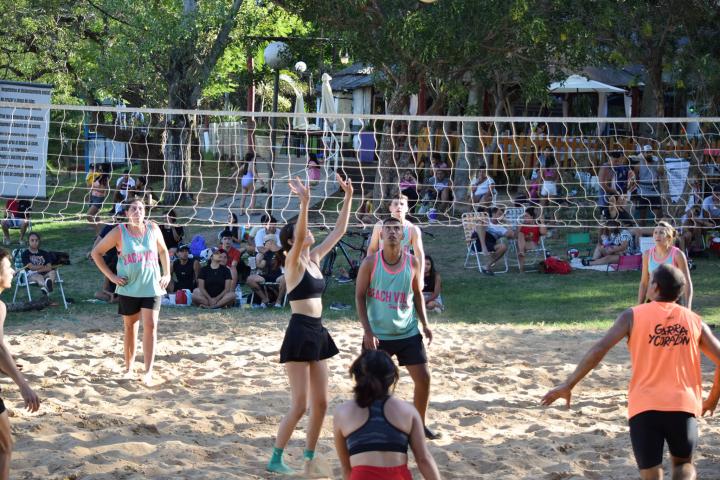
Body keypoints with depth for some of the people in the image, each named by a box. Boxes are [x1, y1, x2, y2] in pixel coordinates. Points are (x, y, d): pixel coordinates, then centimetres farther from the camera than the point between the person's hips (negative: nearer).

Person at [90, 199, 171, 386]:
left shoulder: (153, 229, -1)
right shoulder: (119, 232, -7)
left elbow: (163, 251, 16)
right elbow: (96, 252, -1)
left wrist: (167, 274, 6)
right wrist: (111, 276, -6)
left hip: (151, 287, 0)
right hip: (128, 288, 0)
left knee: (150, 326, -10)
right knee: (130, 327, 10)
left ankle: (148, 372, -10)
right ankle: (128, 368, 25)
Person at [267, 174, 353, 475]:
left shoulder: (315, 258, 11)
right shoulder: (293, 262, -9)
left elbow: (339, 231, 12)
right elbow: (298, 239, -29)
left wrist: (348, 197, 5)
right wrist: (304, 202, -39)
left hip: (317, 333, 8)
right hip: (299, 333, -8)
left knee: (320, 403, 9)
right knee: (300, 405, -6)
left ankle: (309, 457, 19)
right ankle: (275, 460, 5)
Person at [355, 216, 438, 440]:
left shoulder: (413, 263, -1)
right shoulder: (370, 263, -9)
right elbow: (360, 297, -5)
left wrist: (424, 323, 2)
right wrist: (367, 331, -12)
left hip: (408, 333, 2)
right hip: (377, 336, -2)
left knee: (423, 379, 0)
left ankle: (419, 424, 18)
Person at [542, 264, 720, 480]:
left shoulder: (634, 316, 3)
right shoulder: (694, 321, 11)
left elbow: (599, 349, -6)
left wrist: (568, 385, -1)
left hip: (644, 407, -2)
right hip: (684, 406, 2)